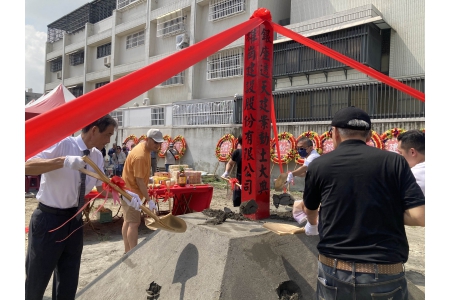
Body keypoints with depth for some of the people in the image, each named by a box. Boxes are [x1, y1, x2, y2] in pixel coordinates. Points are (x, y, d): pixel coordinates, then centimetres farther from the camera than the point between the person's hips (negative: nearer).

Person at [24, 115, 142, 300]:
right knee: (36, 280, 10)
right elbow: (28, 166, -28)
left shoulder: (97, 156, 2)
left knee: (69, 280, 17)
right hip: (49, 219, -6)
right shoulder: (62, 144, -18)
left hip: (74, 219, 6)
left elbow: (102, 187, 9)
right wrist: (64, 161, -40)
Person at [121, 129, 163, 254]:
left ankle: (128, 252, 24)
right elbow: (139, 180, -26)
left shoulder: (144, 148, 5)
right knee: (134, 223, -8)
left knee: (128, 221, 14)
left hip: (129, 191, 10)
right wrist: (149, 200, -26)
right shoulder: (140, 156, -26)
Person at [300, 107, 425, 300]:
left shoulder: (319, 165, -2)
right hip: (386, 276, 1)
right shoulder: (394, 161, -3)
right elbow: (420, 216, -9)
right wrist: (387, 212, 9)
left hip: (334, 272, 0)